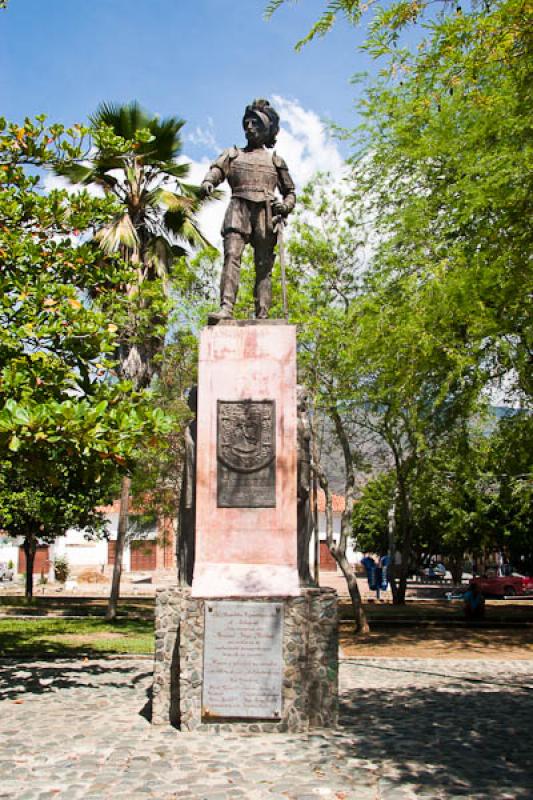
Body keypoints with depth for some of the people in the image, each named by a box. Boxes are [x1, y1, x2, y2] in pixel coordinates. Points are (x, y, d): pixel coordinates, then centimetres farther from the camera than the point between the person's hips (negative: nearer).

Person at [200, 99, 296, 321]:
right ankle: (226, 308, -31)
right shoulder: (232, 154, 24)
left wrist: (285, 205, 1)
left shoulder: (275, 160, 24)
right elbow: (216, 170, 6)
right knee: (231, 256, -19)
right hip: (238, 209, 0)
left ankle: (262, 316, -13)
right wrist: (207, 183, -18)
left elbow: (290, 191, 25)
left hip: (265, 213, 0)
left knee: (264, 266, -7)